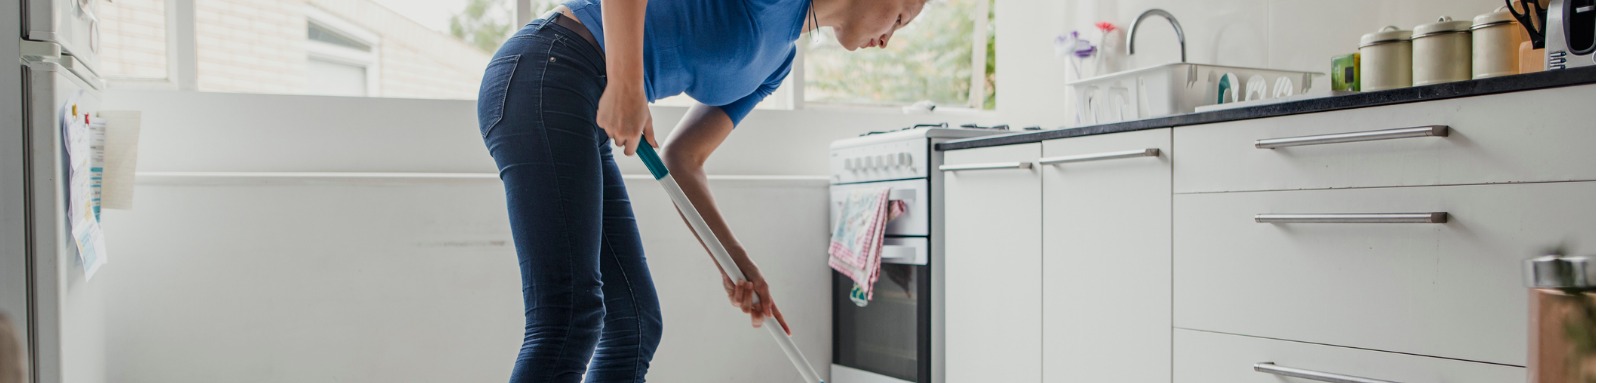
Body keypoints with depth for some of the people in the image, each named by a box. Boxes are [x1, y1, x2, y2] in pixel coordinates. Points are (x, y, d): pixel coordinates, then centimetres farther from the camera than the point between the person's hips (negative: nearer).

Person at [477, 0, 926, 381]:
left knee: (635, 326, 7)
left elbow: (683, 159, 17)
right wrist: (626, 84, -20)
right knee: (570, 318, -17)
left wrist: (736, 262, 9)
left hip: (585, 119, 10)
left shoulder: (779, 60, 20)